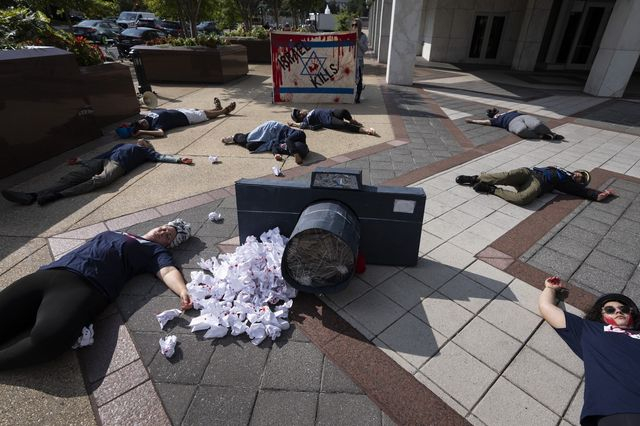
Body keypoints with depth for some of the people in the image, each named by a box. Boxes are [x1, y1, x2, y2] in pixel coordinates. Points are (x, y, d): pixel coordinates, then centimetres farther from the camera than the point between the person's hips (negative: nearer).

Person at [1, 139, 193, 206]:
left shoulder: (145, 151, 24)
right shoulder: (122, 145, 40)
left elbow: (160, 157, 8)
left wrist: (179, 159, -8)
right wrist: (82, 161, 33)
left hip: (118, 165, -6)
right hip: (103, 160, 6)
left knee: (99, 179, -37)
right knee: (75, 175, -16)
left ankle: (58, 195, -48)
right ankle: (34, 195, -28)